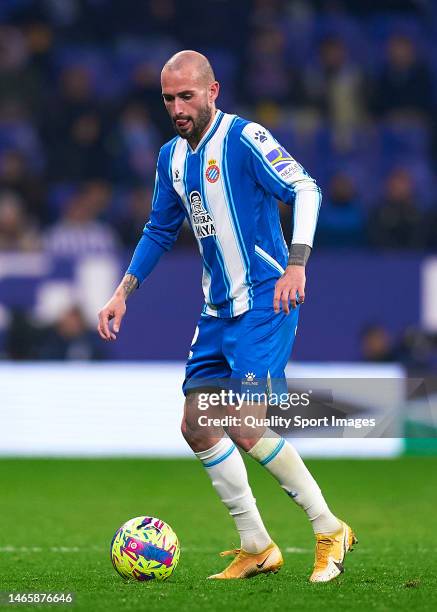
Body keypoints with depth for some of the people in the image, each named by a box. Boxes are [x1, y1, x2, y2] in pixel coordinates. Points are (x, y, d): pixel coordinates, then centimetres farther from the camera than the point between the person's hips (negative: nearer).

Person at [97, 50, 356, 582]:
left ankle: (329, 529, -4)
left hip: (264, 302, -8)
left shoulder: (243, 138, -12)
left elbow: (305, 189, -18)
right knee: (197, 426, 3)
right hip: (218, 310, 9)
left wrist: (296, 264, -30)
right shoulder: (172, 158, 12)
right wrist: (123, 293, 17)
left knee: (243, 424, -19)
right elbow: (160, 230, 24)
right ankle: (255, 548, 13)